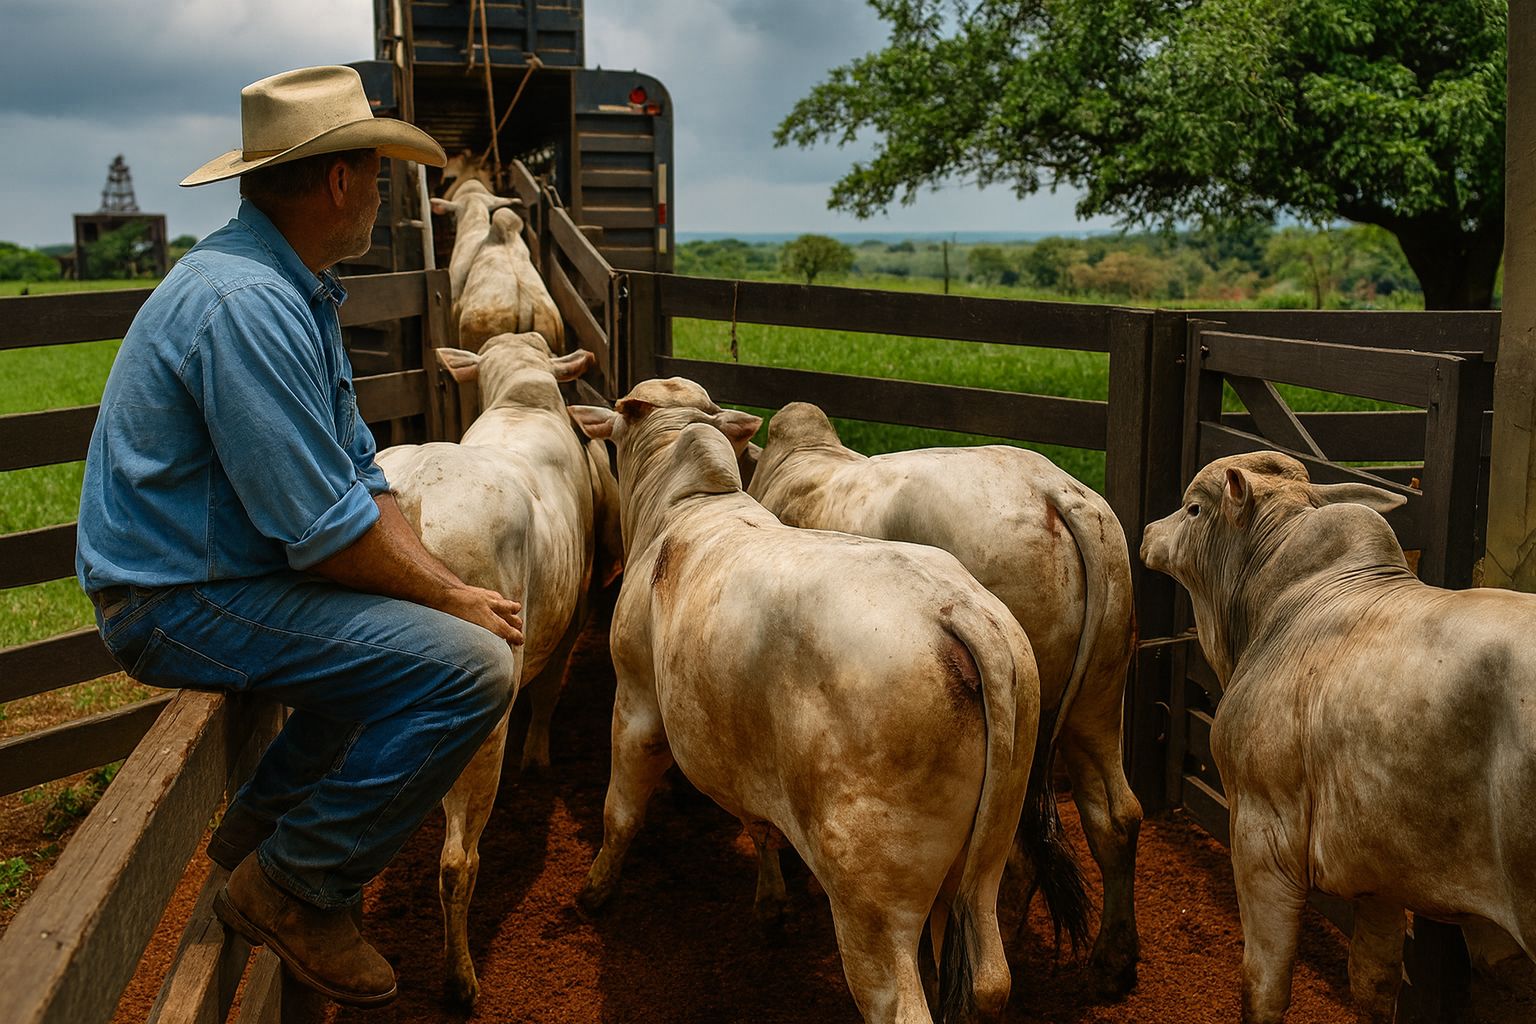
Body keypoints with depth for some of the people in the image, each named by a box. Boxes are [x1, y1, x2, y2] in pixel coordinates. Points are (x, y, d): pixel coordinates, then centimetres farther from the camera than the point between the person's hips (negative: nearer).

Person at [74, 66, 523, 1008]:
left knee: (419, 624, 22)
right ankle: (293, 888, -5)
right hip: (183, 603, -11)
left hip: (231, 568, 11)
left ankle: (262, 824, 23)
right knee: (469, 668, -21)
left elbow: (363, 475, 10)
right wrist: (451, 600, -12)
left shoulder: (301, 291, 10)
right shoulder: (243, 303, -24)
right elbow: (328, 531, -25)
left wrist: (447, 584, -3)